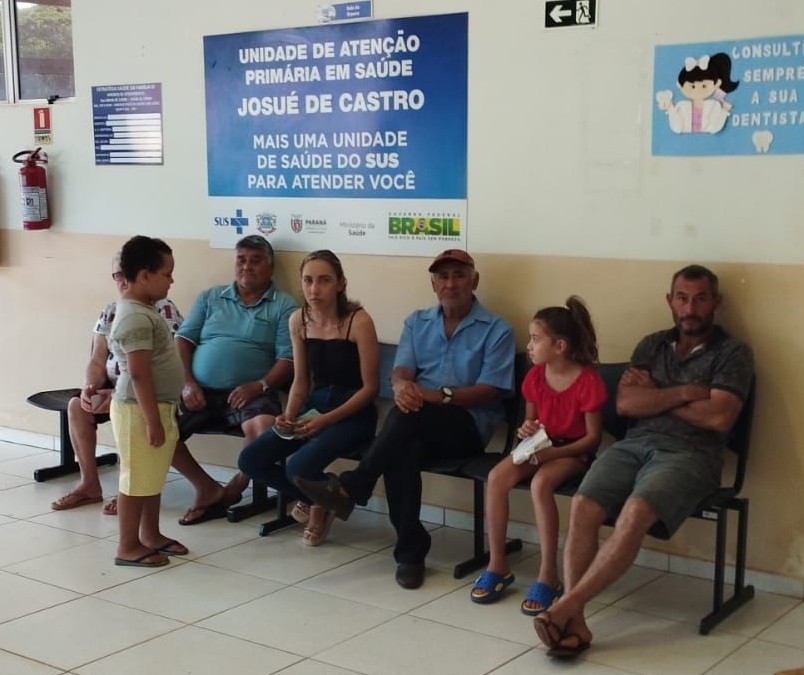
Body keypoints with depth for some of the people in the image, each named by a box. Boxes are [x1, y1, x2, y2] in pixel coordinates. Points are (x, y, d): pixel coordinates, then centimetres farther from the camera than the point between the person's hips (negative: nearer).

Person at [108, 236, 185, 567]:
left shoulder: (143, 309, 11)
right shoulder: (135, 317, -22)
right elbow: (139, 374, -24)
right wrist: (153, 420, -23)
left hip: (156, 406, 10)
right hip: (138, 410, -10)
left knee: (153, 476, 18)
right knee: (137, 479, 0)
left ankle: (151, 534, 30)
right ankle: (128, 547, 9)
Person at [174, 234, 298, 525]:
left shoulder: (283, 306, 7)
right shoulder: (210, 298, 18)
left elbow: (288, 359, -2)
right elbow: (183, 340, 13)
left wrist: (259, 386, -18)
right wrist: (187, 383, -4)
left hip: (250, 394, -3)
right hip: (200, 392, 3)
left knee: (264, 427, -34)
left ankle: (237, 486, -3)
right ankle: (208, 488, -1)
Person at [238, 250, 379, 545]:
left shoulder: (358, 321, -16)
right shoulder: (298, 321, 1)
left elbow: (370, 386, -13)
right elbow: (301, 381, 9)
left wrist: (327, 420, -20)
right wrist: (289, 416, -10)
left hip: (353, 411, -6)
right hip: (314, 404, 6)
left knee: (299, 467, -28)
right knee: (250, 460, -8)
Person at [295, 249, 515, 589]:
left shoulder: (496, 330, 3)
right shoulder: (417, 322, 18)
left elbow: (489, 391, -7)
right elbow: (400, 371, 5)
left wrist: (437, 395, -21)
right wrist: (402, 386, -22)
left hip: (467, 425, -3)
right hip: (419, 425, 3)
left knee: (410, 414, -35)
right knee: (400, 451, -33)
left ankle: (350, 487, -30)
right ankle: (411, 550, -25)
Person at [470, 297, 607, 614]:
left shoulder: (588, 381, -17)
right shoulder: (535, 376, 1)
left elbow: (593, 437, -13)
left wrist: (553, 452, -23)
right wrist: (526, 429, -10)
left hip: (573, 450, -6)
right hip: (540, 445, 6)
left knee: (540, 483, -36)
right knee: (496, 477, -22)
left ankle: (548, 574, -25)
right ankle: (497, 565, -11)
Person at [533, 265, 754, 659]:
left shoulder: (733, 353, 6)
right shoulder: (651, 345, 19)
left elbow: (718, 418, -8)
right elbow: (625, 403, 6)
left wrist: (654, 395, 2)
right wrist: (682, 393, -6)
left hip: (689, 453, -4)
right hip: (634, 444, 4)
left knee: (635, 514, -33)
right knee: (583, 507, -25)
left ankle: (565, 607, -29)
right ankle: (575, 621, -26)